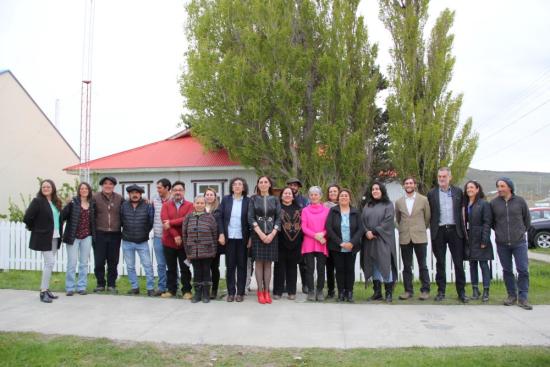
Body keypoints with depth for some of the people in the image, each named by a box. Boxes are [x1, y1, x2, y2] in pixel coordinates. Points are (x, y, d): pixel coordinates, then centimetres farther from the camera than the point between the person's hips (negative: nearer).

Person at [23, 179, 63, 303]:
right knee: (50, 263, -10)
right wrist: (35, 229, -3)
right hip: (44, 237, -6)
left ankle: (46, 289, 22)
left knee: (49, 263, 12)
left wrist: (59, 232, 7)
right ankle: (43, 292, -2)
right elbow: (27, 218, -14)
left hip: (54, 237, 7)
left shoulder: (56, 202, 10)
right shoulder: (37, 201, -9)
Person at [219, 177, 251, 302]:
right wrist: (221, 234, -5)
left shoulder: (248, 201, 0)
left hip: (242, 238, -1)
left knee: (242, 265, 5)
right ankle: (231, 292, 14)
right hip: (229, 237, 1)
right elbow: (220, 217, 3)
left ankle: (240, 292, 13)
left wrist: (250, 237, -5)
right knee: (230, 265, 6)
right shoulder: (225, 199, 4)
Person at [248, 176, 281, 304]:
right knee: (259, 262, -1)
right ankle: (260, 291, 4)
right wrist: (260, 233, -12)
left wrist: (272, 234, -9)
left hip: (271, 235, 1)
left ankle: (267, 291, 8)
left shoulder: (275, 200, 7)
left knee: (268, 263, 3)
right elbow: (250, 218, -2)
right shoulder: (253, 199, 4)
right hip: (257, 235, -1)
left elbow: (278, 218, 3)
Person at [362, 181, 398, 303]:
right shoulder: (367, 206, 15)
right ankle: (377, 292, 12)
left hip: (383, 240, -4)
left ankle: (389, 293, 0)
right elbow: (362, 220, 8)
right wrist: (367, 232, -10)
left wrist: (374, 231, -14)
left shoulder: (388, 205, 2)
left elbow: (387, 221, -9)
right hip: (369, 240, 4)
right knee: (374, 266, 5)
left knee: (385, 266, -6)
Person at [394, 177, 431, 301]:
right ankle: (408, 290, 14)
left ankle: (425, 290, 10)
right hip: (404, 238, 2)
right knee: (407, 266, 6)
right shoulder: (399, 202, 7)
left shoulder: (423, 199, 1)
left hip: (420, 237, -2)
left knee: (422, 266, 2)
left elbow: (428, 217, 8)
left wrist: (422, 229, 12)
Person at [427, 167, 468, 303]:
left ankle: (461, 292, 11)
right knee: (440, 263, 6)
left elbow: (461, 210, 8)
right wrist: (433, 231, -1)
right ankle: (441, 291, 14)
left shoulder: (458, 192, 7)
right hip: (439, 231, 0)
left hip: (455, 230, 0)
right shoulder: (432, 193, 4)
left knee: (459, 262, 3)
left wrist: (462, 229, 2)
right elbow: (430, 214, 4)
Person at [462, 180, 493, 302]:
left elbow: (487, 223, -10)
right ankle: (475, 290, 17)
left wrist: (485, 240, -15)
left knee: (483, 264, -2)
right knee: (472, 264, 10)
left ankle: (486, 291, 5)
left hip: (480, 240, -6)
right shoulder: (465, 204, 10)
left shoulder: (484, 204, -6)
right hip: (469, 240, 6)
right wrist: (464, 237, 3)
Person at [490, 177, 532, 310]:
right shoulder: (494, 203, -1)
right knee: (507, 270, 9)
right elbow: (491, 221, 12)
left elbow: (527, 219, 11)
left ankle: (523, 298, 6)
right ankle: (512, 295, 21)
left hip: (519, 242, -1)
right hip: (502, 244, 1)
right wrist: (500, 231, 10)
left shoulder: (520, 201, -2)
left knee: (523, 270, -3)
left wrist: (521, 231, 12)